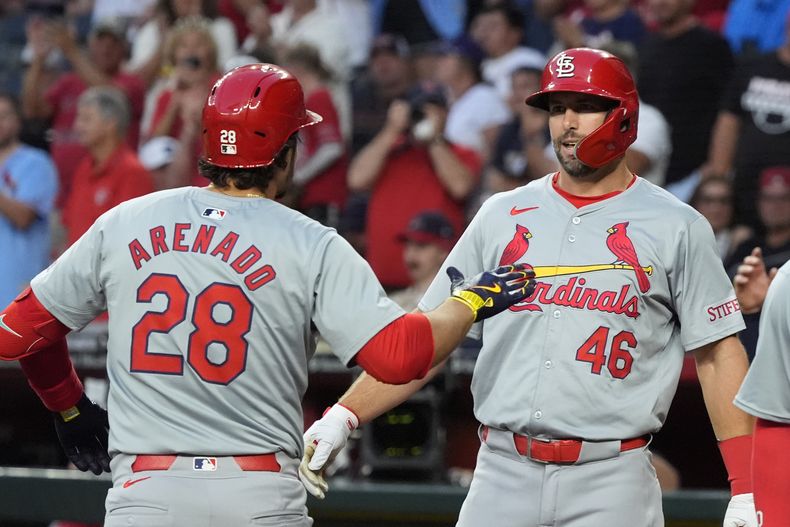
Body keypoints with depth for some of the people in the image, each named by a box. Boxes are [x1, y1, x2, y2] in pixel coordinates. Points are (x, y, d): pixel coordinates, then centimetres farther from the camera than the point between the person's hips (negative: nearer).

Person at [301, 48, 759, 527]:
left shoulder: (676, 228, 4)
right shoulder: (502, 216, 13)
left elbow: (717, 354, 3)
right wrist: (344, 416, -1)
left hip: (612, 485, -3)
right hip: (504, 471, 3)